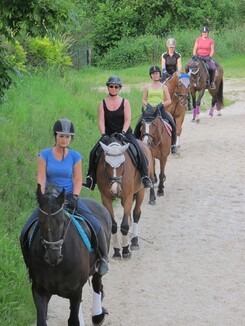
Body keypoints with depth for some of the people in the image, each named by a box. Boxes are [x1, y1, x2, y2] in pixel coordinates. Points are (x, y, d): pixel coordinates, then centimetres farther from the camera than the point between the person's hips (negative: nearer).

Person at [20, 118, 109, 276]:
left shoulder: (75, 156, -1)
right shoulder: (45, 155, -2)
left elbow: (78, 180, -2)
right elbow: (41, 179, -7)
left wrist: (75, 197, -18)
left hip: (70, 197, -1)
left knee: (96, 226, -19)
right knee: (25, 233, -10)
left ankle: (103, 257, 7)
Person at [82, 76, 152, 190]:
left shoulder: (125, 102, 2)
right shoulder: (102, 103, 5)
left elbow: (127, 120, -7)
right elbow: (101, 121, -4)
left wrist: (123, 133, -23)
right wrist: (103, 134, -20)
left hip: (125, 133, -1)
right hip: (109, 135, 2)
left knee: (138, 150, -25)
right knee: (94, 152, -17)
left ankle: (145, 176, -20)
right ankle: (91, 178, -7)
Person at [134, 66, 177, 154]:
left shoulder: (163, 87, 8)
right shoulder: (147, 87, 10)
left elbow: (168, 101, 5)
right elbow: (143, 100, 9)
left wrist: (161, 104, -14)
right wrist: (148, 105, -12)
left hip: (160, 109, -1)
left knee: (172, 124, -20)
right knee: (138, 125, -20)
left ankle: (173, 144, -6)